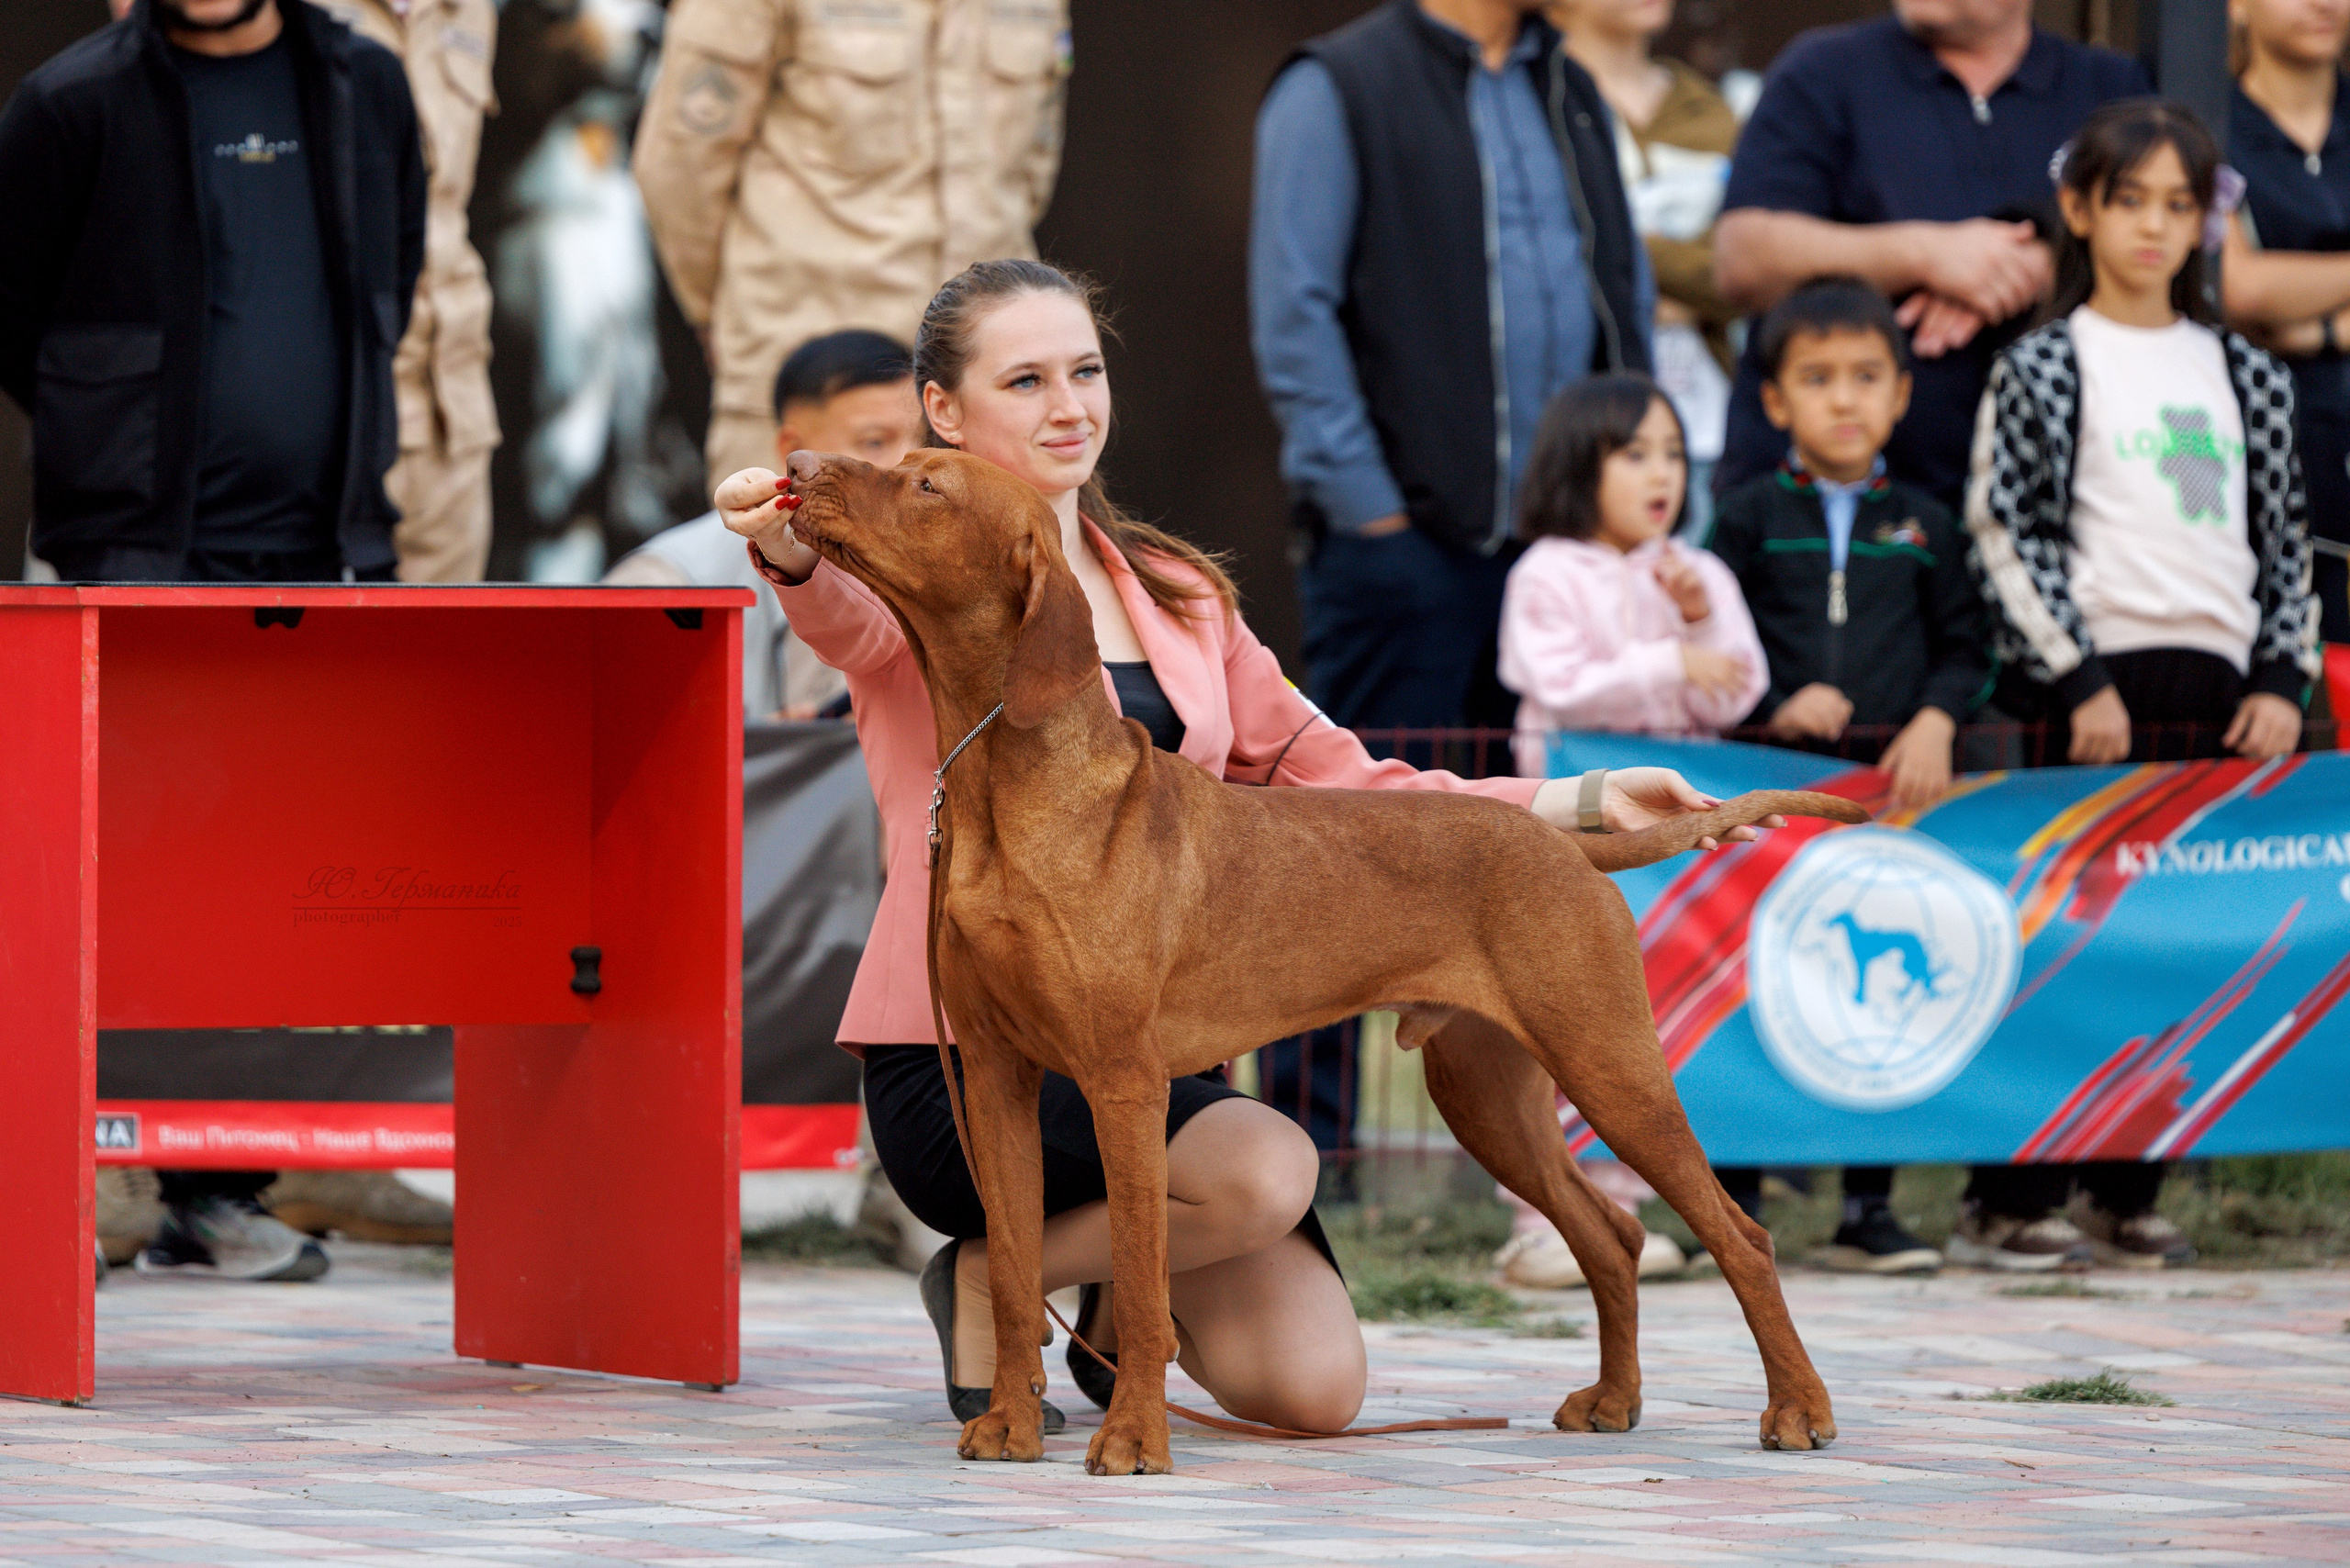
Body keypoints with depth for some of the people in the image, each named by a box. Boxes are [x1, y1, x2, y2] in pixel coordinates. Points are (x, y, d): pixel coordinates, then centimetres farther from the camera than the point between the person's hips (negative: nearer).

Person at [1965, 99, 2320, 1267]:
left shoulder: (2245, 376, 15)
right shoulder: (2041, 367, 2)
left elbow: (2283, 542, 16)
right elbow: (2007, 534, -4)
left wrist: (2282, 678, 4)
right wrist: (2078, 682, -11)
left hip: (2216, 689, 4)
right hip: (2092, 690, -4)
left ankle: (2127, 1193, 11)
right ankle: (2010, 1197, -2)